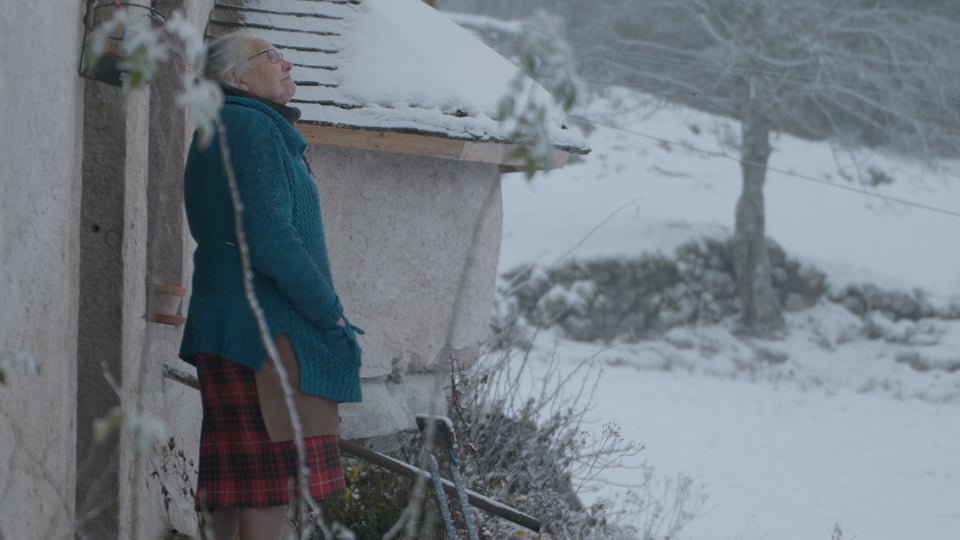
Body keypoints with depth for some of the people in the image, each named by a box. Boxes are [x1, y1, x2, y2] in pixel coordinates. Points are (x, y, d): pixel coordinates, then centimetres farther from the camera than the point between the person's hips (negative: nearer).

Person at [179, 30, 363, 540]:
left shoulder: (221, 132, 20)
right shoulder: (254, 130, -12)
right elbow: (271, 241, -21)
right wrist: (329, 311, -11)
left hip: (225, 321, 10)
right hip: (264, 326, -10)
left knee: (233, 473, 11)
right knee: (272, 478, -8)